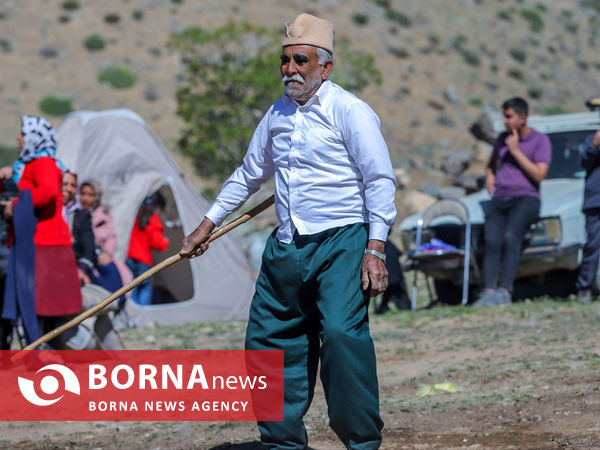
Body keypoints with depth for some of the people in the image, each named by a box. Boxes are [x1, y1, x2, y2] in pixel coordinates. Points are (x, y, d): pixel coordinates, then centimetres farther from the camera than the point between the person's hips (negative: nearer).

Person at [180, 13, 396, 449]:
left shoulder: (348, 111, -6)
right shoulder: (278, 114, 15)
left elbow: (379, 180, -10)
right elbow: (248, 174, 28)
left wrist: (375, 249, -17)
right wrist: (207, 226, 30)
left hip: (342, 243, -7)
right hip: (287, 248, 7)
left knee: (342, 332, -22)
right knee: (269, 339, 6)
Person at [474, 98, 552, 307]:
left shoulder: (541, 141, 4)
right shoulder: (502, 138, 21)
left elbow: (539, 175, -7)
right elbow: (491, 164, 38)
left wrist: (516, 151, -6)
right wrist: (490, 177, 15)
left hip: (526, 198, -5)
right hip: (499, 199, 5)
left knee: (510, 237, -30)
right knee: (492, 241, -21)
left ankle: (505, 291, -38)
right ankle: (489, 291, -32)